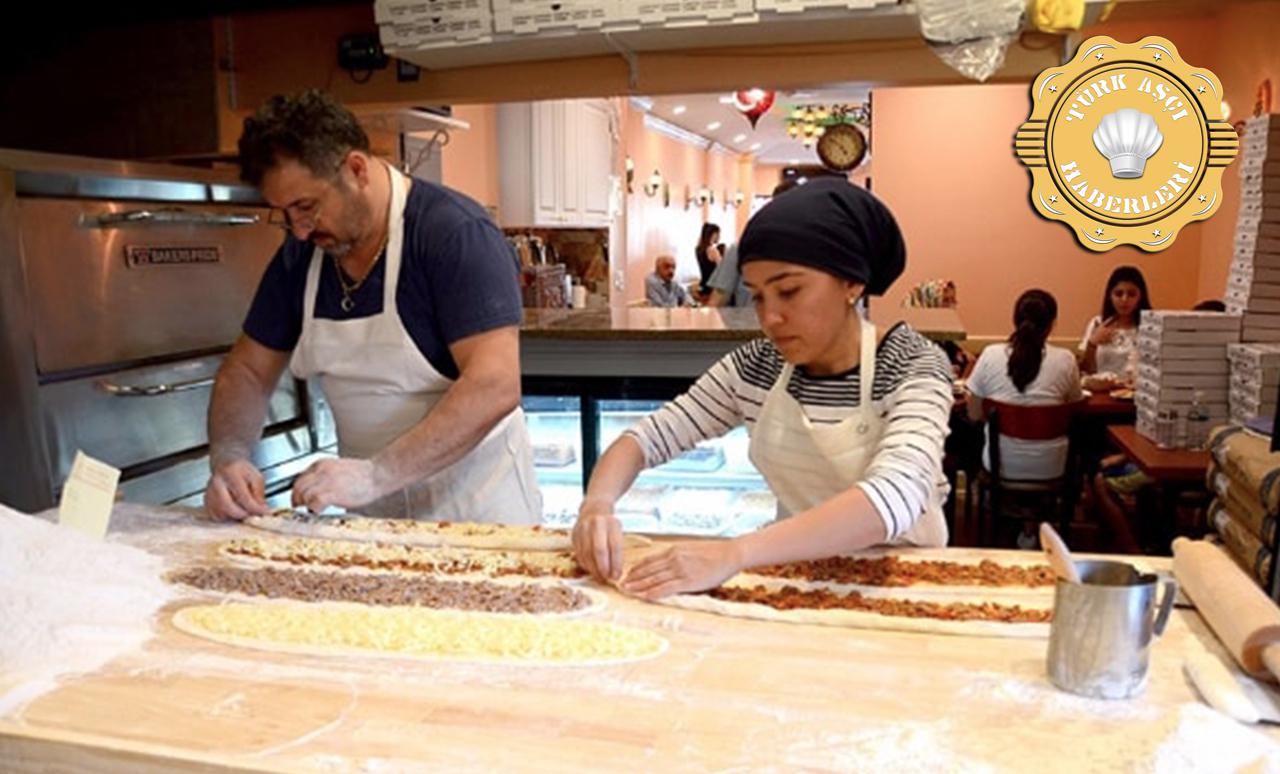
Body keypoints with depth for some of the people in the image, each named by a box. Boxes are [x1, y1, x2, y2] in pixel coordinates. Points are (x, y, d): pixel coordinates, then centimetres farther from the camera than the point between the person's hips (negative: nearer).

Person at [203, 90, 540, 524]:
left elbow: (495, 387, -25)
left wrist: (376, 475, -29)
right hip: (371, 516, 5)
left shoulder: (456, 234, -16)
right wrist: (227, 456, -6)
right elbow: (247, 372, 12)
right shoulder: (300, 255, 4)